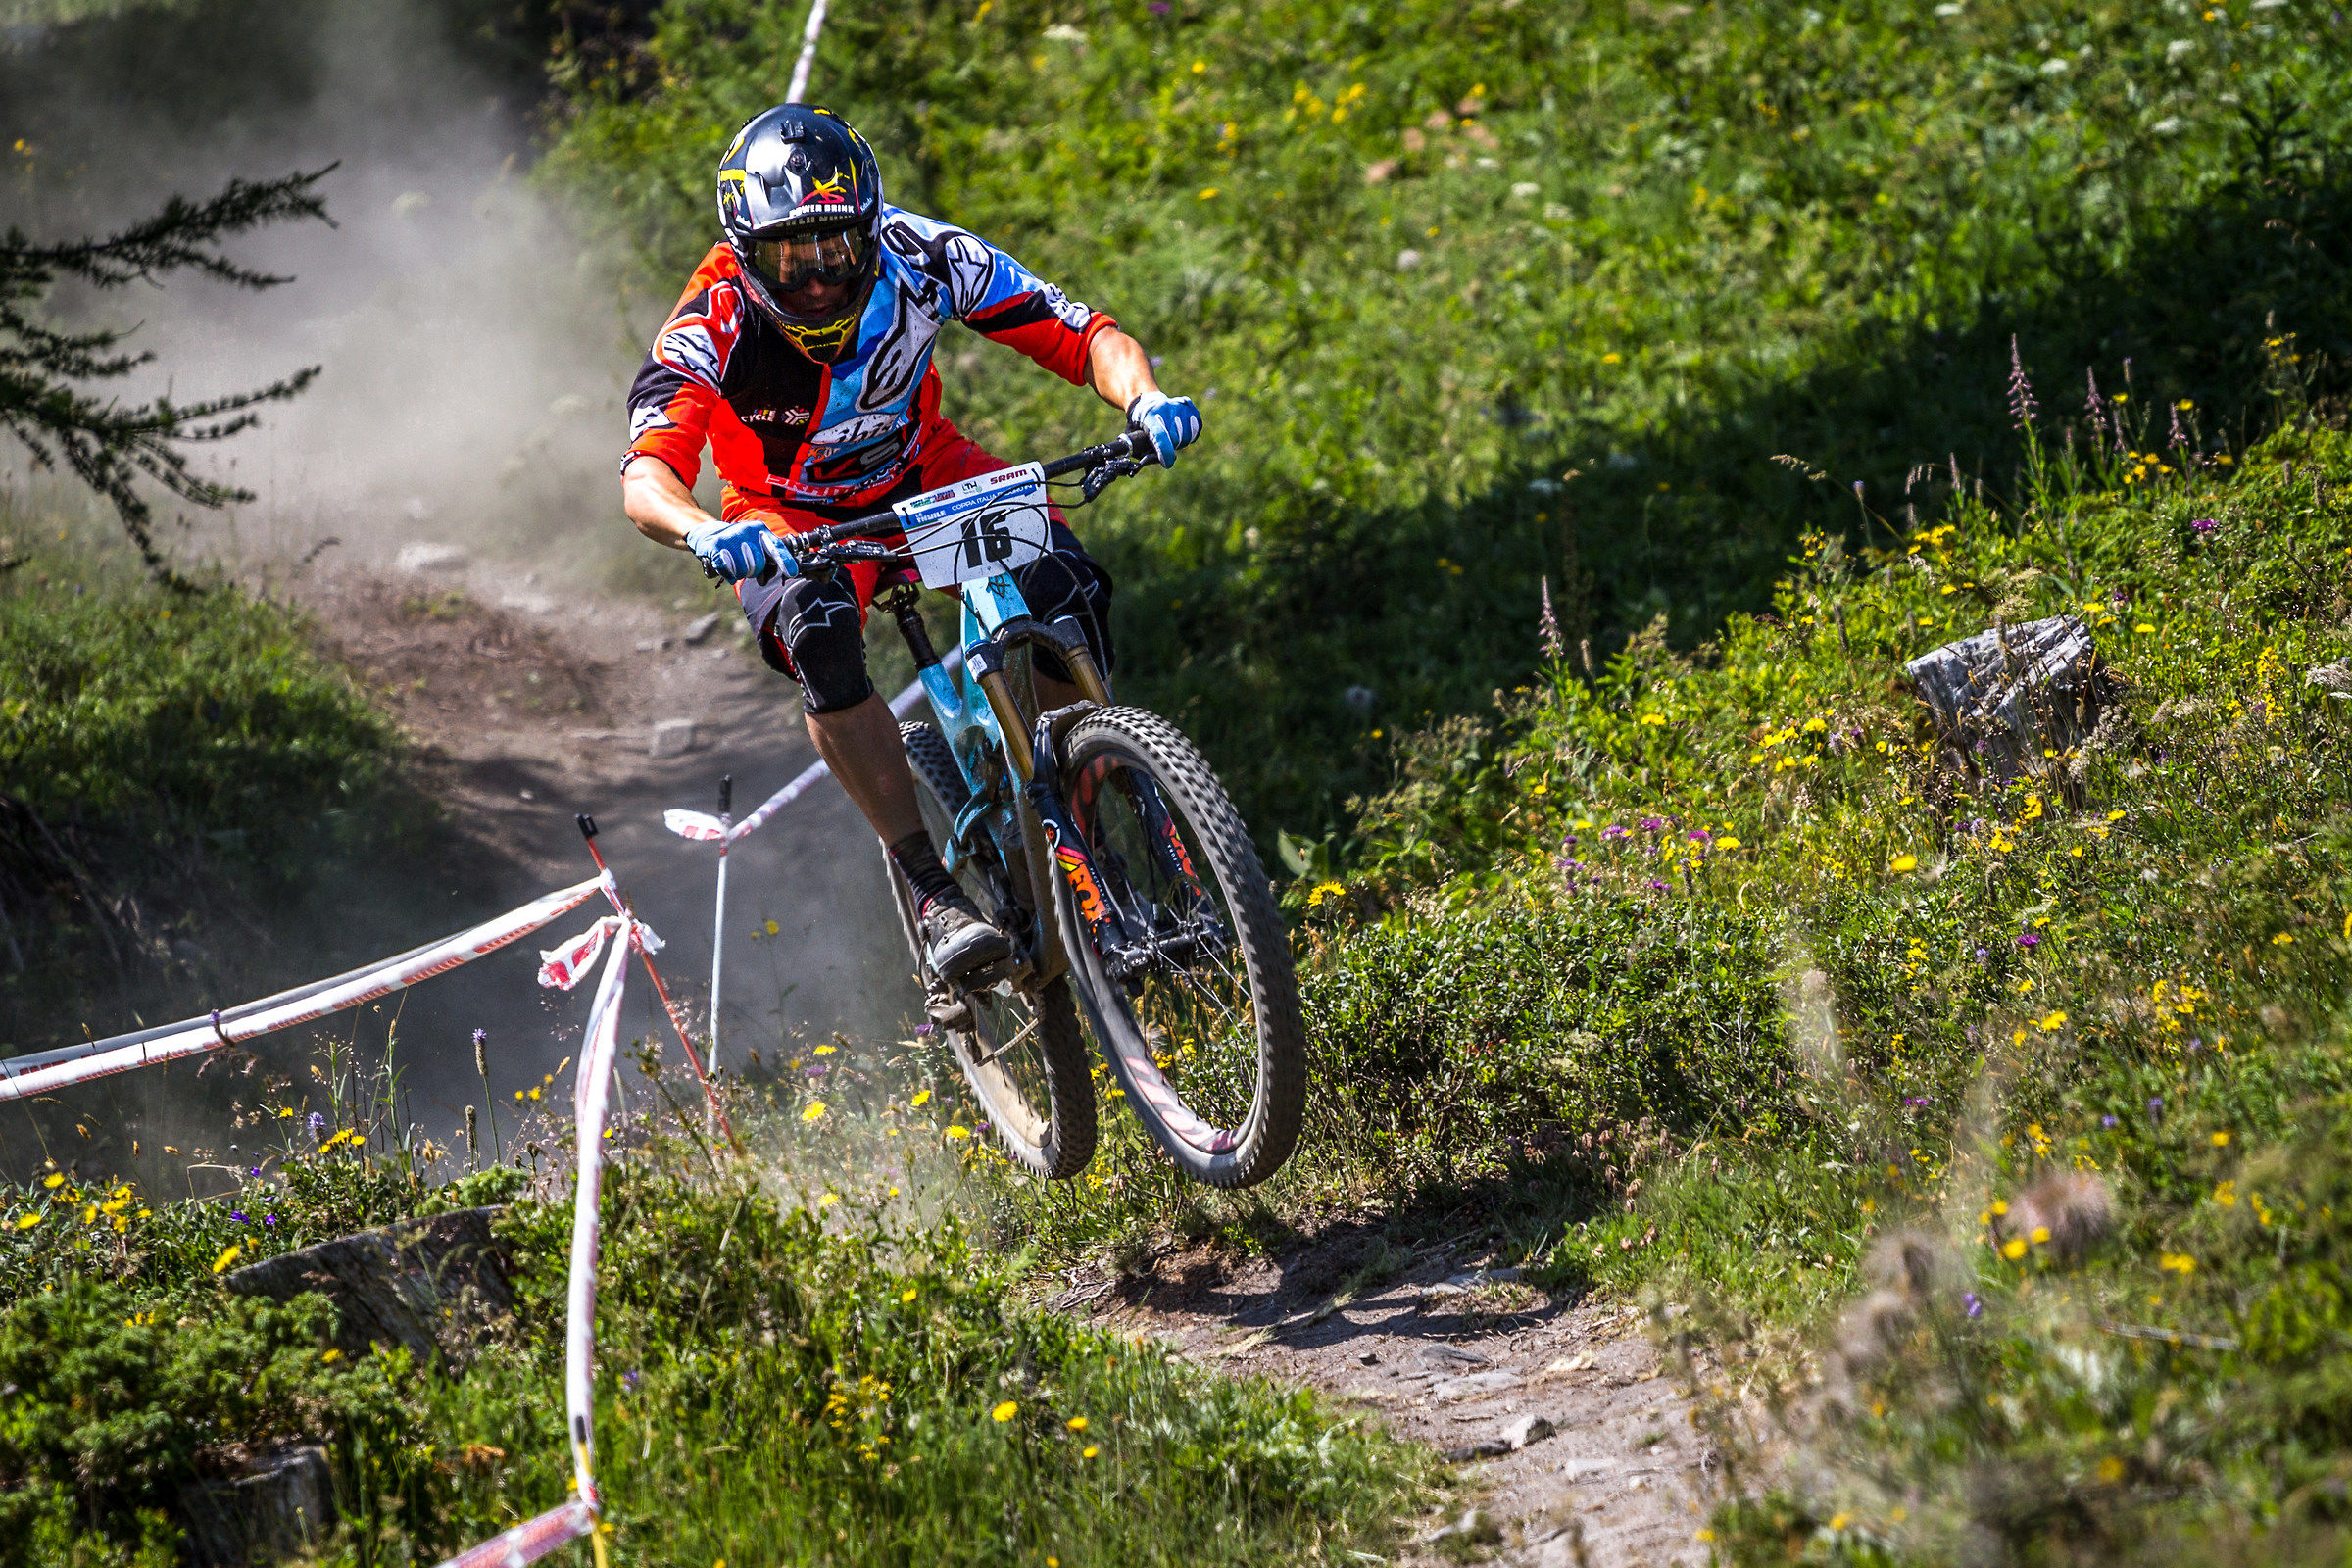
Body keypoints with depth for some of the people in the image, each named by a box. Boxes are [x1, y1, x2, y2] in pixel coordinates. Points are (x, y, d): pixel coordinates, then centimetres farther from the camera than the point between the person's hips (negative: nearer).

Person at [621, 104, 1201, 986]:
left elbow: (1086, 335, -25)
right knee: (819, 630, -35)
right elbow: (644, 478, -43)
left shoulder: (917, 258, -26)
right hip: (790, 520, -2)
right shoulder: (714, 325, -31)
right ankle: (934, 896, -31)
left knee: (1064, 584, -25)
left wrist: (1143, 398, -47)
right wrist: (704, 535, -66)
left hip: (921, 475, 2)